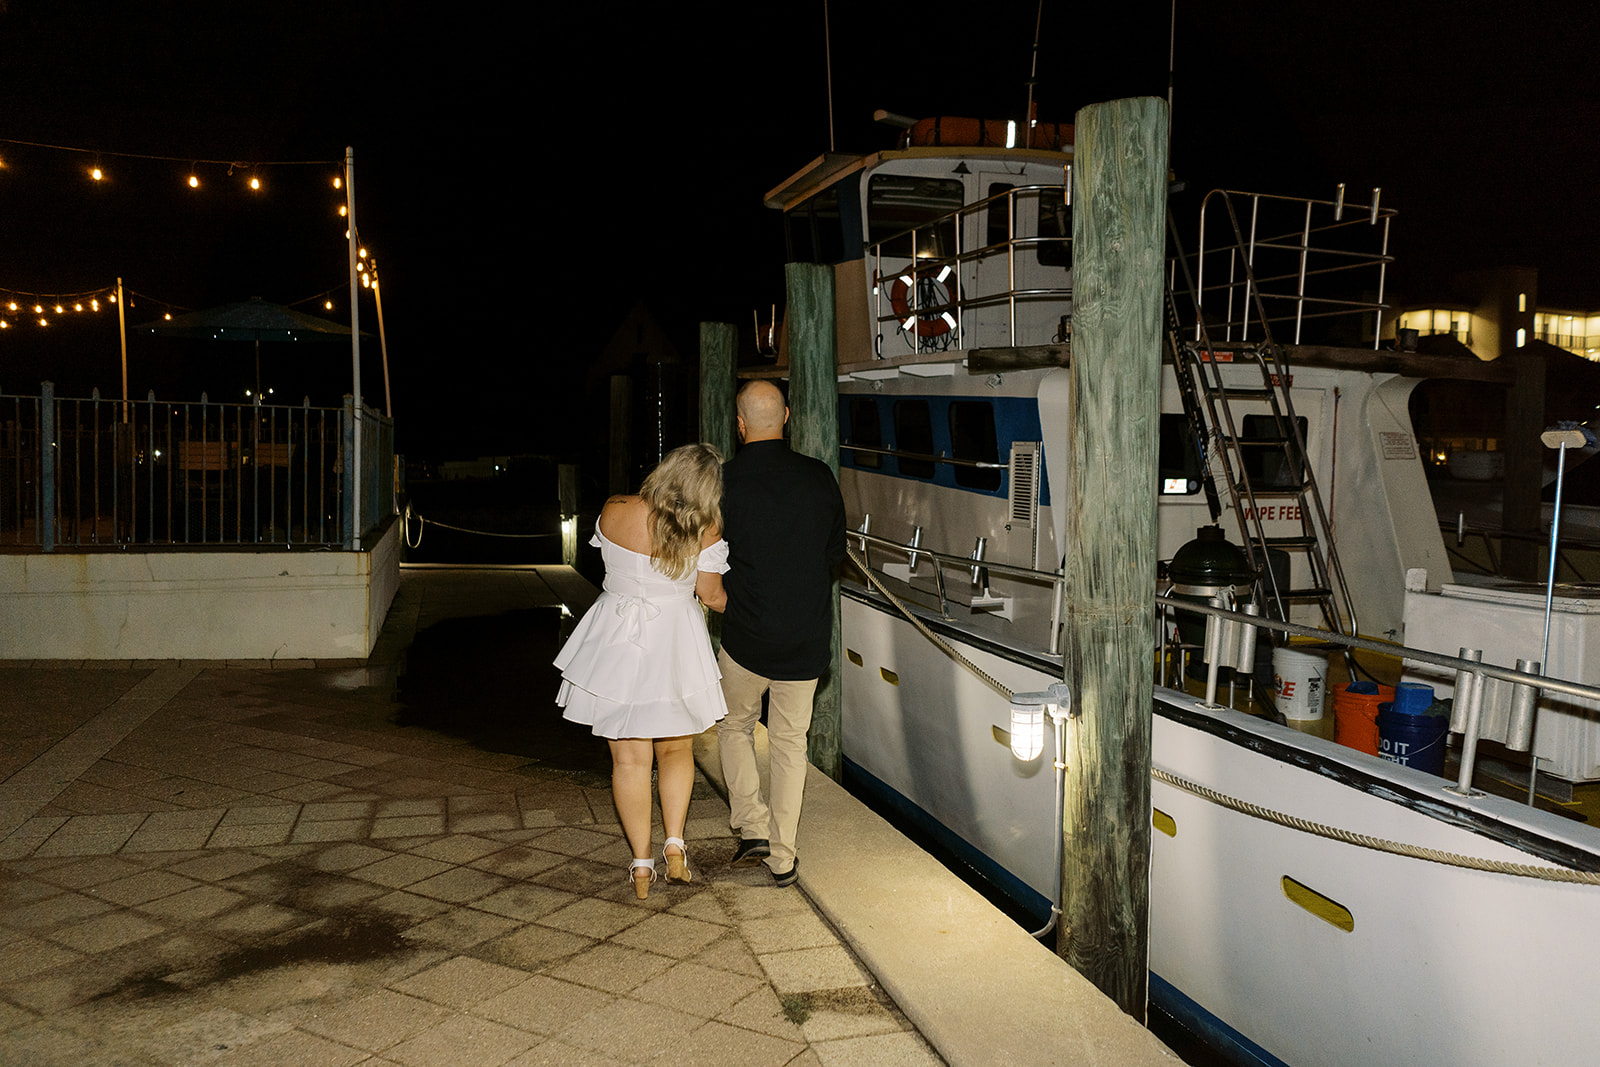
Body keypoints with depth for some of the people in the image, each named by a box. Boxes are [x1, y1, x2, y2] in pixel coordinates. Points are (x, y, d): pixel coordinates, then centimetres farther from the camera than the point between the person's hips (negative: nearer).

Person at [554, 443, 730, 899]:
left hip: (617, 641, 1)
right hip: (674, 648, -1)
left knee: (629, 758, 10)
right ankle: (674, 840, 9)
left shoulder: (613, 512, -9)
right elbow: (712, 595, -5)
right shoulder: (706, 532, -14)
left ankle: (641, 863, 13)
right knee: (676, 750, 21)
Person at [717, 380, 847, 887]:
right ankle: (782, 856, 18)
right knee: (790, 741, 13)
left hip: (746, 636, -2)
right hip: (808, 640, 3)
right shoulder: (820, 477, -2)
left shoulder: (724, 480, -11)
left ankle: (752, 827, 12)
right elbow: (836, 554, 8)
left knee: (735, 726, 21)